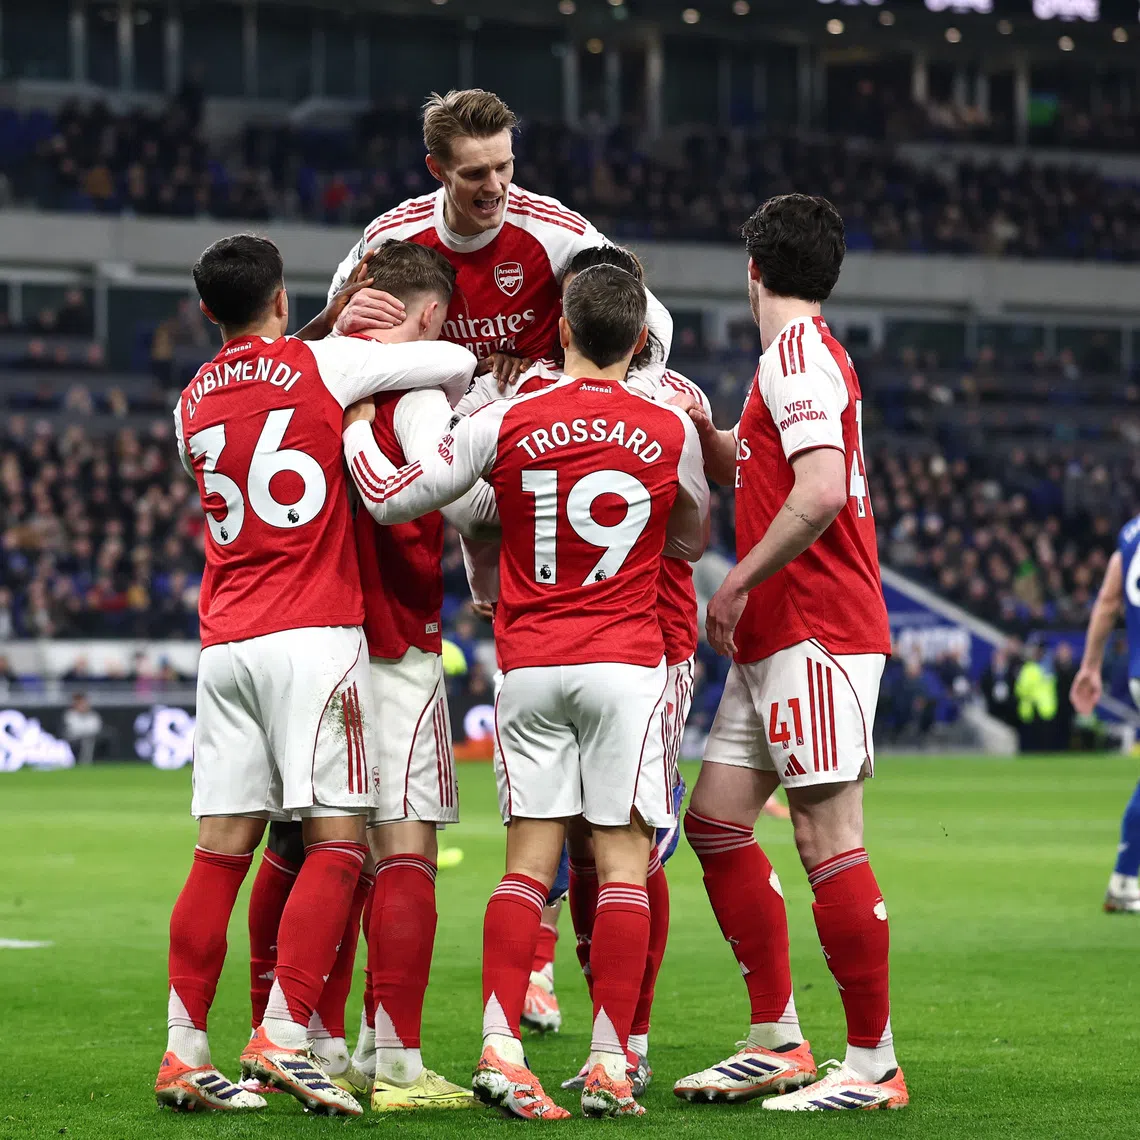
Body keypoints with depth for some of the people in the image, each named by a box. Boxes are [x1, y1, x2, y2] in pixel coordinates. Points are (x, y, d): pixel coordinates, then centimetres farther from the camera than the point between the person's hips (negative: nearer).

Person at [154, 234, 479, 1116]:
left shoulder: (194, 401, 15)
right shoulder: (321, 365, 0)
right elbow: (459, 363, 4)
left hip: (223, 643, 6)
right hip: (313, 633, -6)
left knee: (222, 849, 5)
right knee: (339, 840, -5)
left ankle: (186, 1052, 3)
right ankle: (283, 1036, -16)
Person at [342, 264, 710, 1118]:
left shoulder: (508, 423, -3)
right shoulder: (672, 433, -1)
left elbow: (392, 500, 1)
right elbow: (692, 541, 18)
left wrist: (354, 428, 17)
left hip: (529, 666, 1)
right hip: (626, 665, -1)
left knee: (530, 858, 5)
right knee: (623, 859, 0)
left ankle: (500, 1046, -8)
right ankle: (609, 1066, -4)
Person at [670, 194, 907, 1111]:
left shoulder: (796, 354, -12)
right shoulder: (807, 357, 18)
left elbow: (821, 491, -24)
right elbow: (741, 471, 33)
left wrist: (737, 586, -16)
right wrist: (696, 422, 18)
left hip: (817, 638, -10)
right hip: (773, 643, 10)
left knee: (828, 838, -9)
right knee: (716, 820, 11)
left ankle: (874, 1066, -5)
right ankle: (778, 1043, 15)